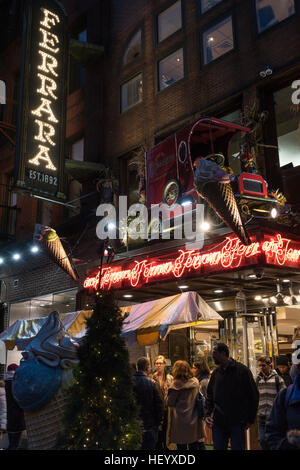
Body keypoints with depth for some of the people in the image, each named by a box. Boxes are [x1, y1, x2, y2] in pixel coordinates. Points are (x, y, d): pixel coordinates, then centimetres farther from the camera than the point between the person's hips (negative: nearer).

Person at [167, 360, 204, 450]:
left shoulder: (176, 384, -16)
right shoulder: (195, 382, 0)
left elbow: (170, 403, -13)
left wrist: (169, 392, 3)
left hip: (180, 421, -5)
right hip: (194, 420, 5)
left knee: (181, 446, 7)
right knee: (194, 446, 17)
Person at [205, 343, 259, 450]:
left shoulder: (242, 370, -7)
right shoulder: (215, 373, 8)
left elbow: (253, 396, -4)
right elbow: (210, 396, 15)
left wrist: (250, 419, -5)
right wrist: (207, 414, 2)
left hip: (237, 424, -4)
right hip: (218, 423, 4)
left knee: (237, 447, 1)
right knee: (218, 447, 8)